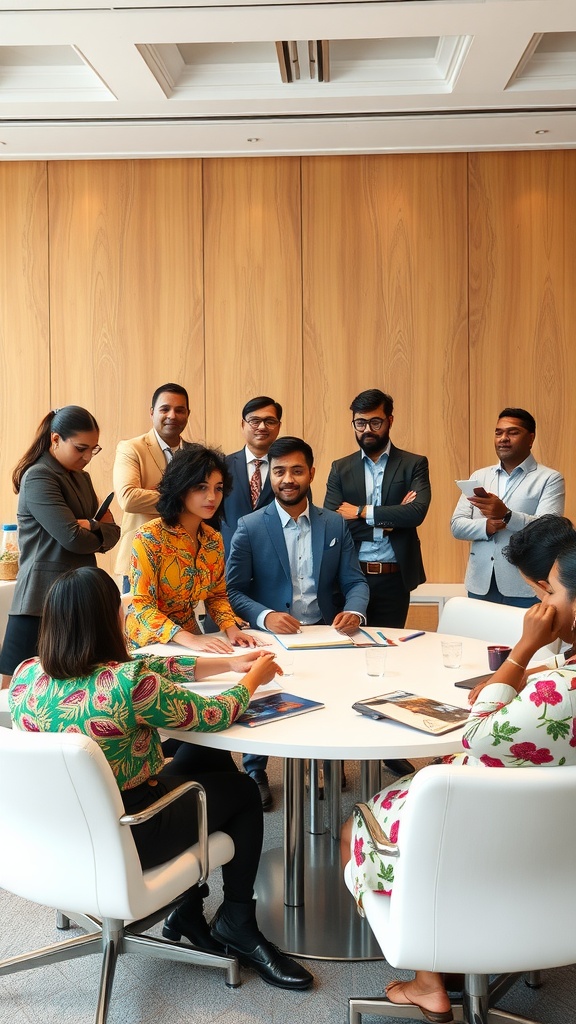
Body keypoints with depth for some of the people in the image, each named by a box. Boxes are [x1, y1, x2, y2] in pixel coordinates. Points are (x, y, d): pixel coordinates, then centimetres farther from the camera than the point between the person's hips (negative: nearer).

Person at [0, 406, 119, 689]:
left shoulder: (81, 478, 15)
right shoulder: (38, 478, -11)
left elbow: (112, 533, 11)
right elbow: (72, 537, -20)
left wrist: (90, 527, -11)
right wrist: (99, 528, 0)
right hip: (42, 601, -8)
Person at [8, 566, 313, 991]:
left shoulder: (27, 676, -8)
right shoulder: (127, 684, -30)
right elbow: (212, 717, -15)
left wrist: (229, 664, 6)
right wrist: (254, 678, 6)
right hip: (126, 839, -7)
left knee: (206, 759, 24)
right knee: (243, 791, 19)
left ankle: (190, 910, 30)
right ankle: (237, 927, 32)